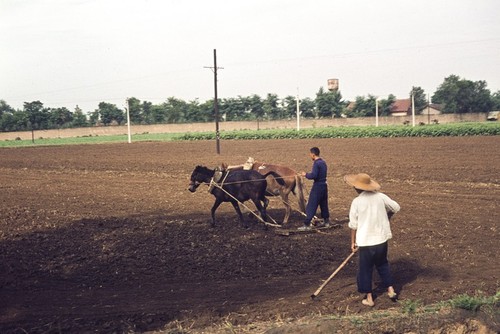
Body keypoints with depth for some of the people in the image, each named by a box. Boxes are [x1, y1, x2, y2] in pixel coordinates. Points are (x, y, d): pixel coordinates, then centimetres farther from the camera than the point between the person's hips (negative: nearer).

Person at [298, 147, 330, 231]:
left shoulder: (316, 163, -17)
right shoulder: (323, 162, 11)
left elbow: (313, 175, -24)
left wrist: (306, 175, -8)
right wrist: (309, 174, 13)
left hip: (317, 187, -9)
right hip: (324, 185, 9)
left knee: (311, 206, -5)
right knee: (324, 204, 19)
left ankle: (307, 224, -5)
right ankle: (326, 221, 29)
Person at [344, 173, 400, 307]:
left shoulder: (356, 202, -13)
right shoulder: (380, 196, -3)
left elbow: (353, 224, -7)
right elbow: (396, 207, 7)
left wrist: (353, 242, 3)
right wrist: (386, 218, 24)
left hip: (366, 241, -4)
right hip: (382, 238, 4)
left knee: (365, 269, 10)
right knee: (383, 264, 25)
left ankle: (369, 298, 18)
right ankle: (391, 290, 26)